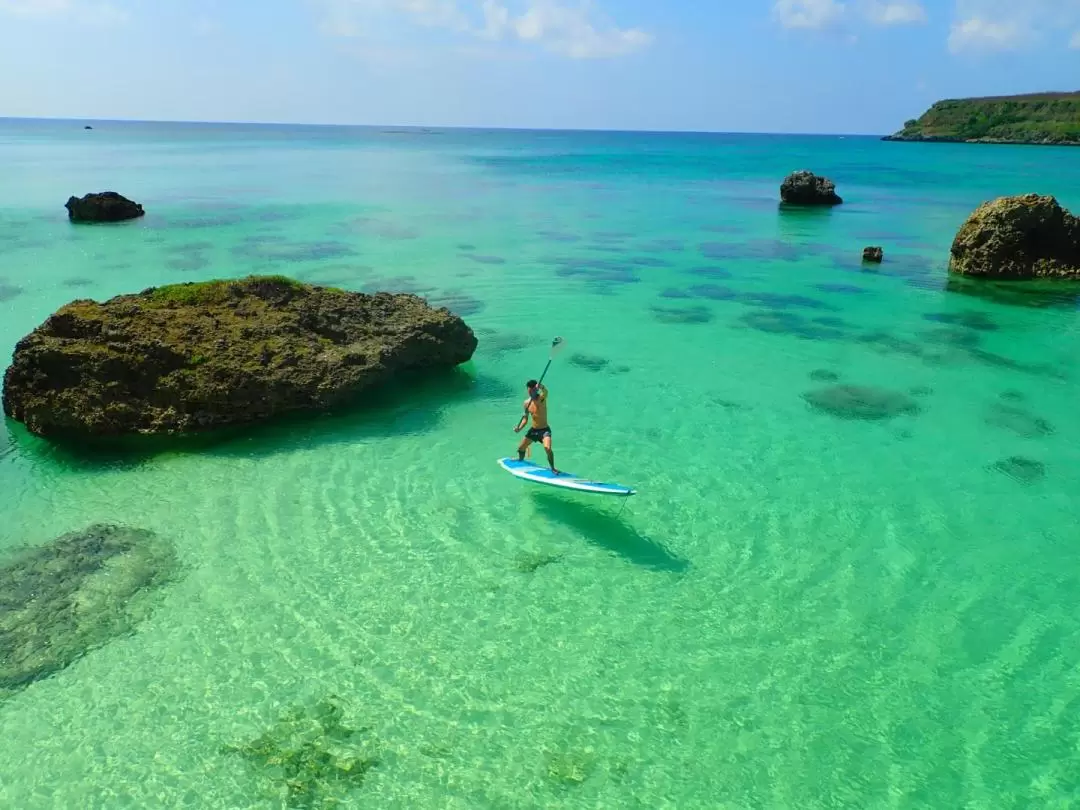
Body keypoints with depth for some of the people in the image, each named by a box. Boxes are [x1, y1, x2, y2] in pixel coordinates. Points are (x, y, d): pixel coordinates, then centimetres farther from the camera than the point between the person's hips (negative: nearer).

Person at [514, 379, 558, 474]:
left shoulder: (542, 398, -15)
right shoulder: (527, 403, 0)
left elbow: (545, 392, -40)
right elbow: (525, 418, 9)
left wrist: (541, 387, -63)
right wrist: (519, 428, -8)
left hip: (544, 430, -6)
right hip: (533, 430, 6)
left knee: (548, 448, -29)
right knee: (520, 448, 15)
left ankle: (553, 468, -8)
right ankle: (520, 461, 47)